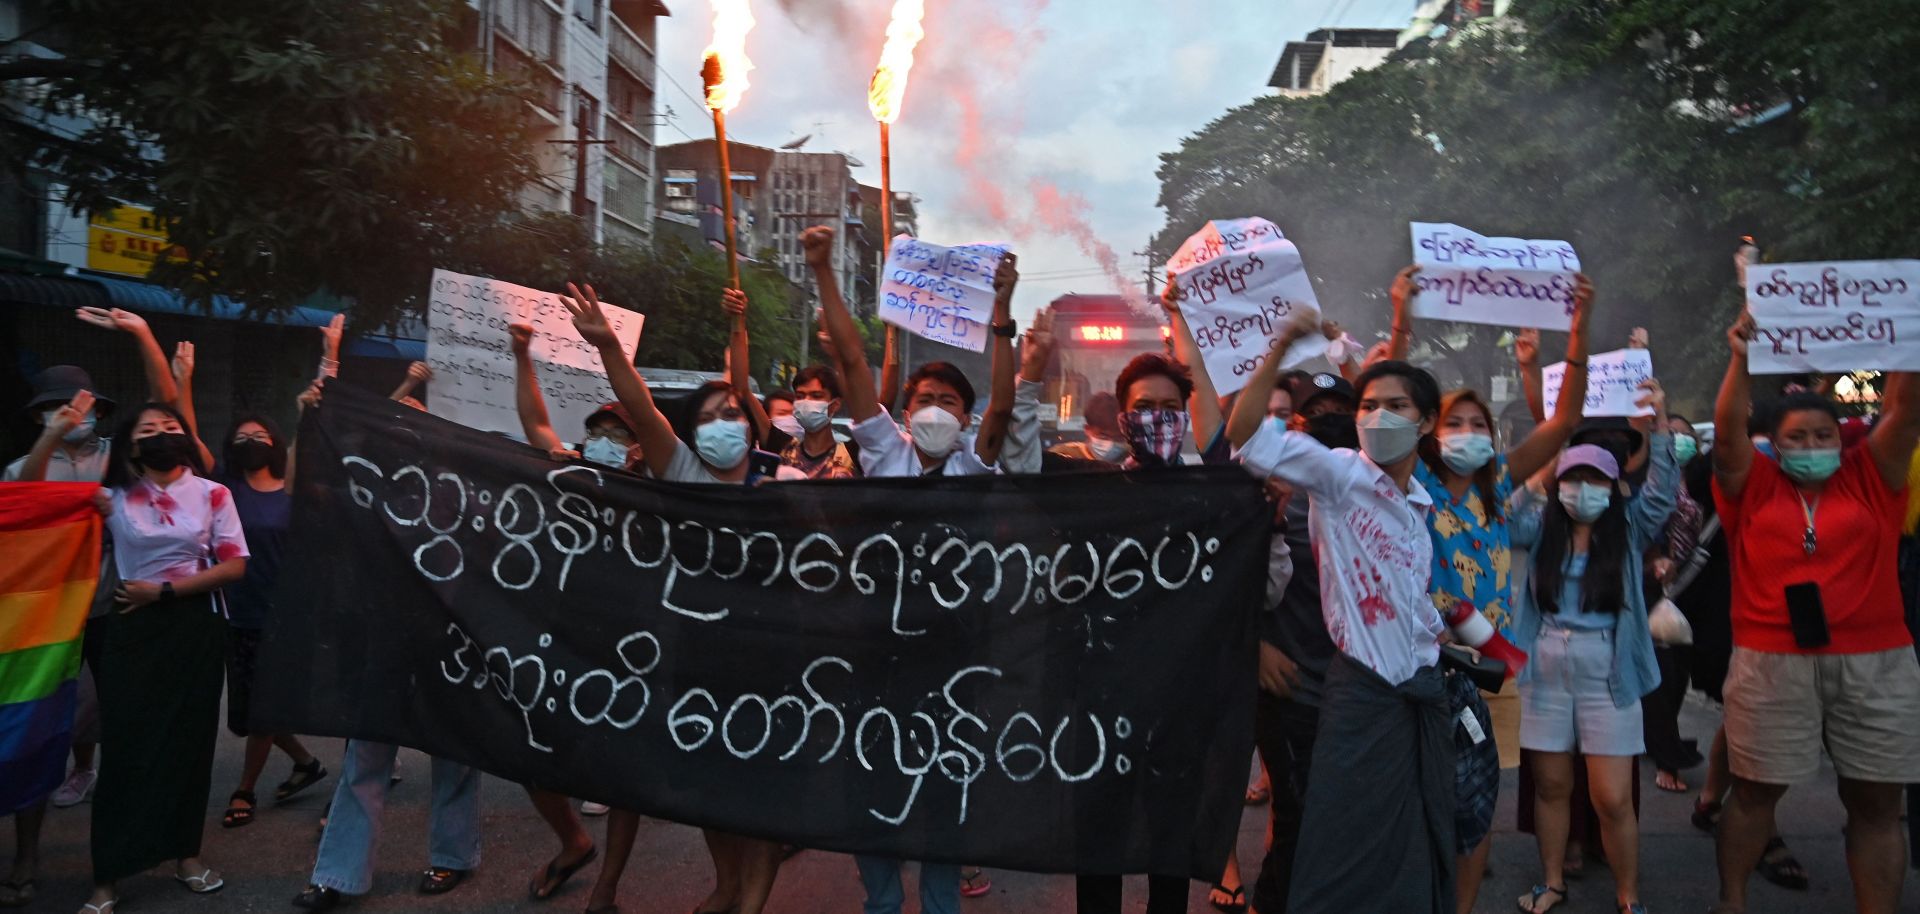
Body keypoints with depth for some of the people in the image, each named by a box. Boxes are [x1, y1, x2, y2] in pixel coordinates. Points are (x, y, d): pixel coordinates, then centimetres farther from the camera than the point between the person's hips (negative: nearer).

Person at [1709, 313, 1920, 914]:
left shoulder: (1870, 479, 9)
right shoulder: (1753, 487, 5)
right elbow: (1728, 427, -7)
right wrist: (1743, 359, -17)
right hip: (1772, 661, -1)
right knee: (1755, 791, 9)